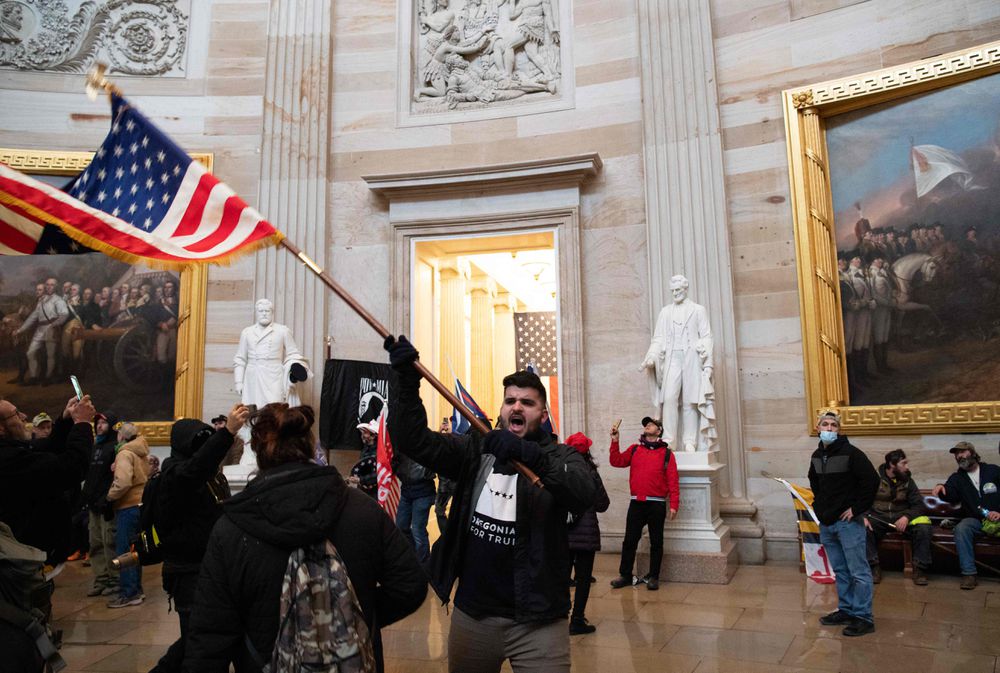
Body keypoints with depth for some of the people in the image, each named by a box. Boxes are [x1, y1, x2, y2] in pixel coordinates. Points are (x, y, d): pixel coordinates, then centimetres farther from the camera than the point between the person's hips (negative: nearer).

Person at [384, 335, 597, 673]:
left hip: (538, 620, -3)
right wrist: (408, 381, -20)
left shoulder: (560, 456, -2)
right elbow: (413, 440, -6)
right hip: (472, 613, 3)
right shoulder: (475, 450, 5)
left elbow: (584, 495, -24)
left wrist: (530, 455, -39)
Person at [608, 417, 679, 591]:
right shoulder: (634, 449, 10)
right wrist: (615, 441, -8)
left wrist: (674, 504, -10)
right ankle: (625, 575, 16)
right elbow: (616, 461, 0)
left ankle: (653, 577, 18)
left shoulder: (666, 453, 2)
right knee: (629, 540, 6)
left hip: (657, 504, -2)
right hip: (636, 503, 2)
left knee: (656, 542, 7)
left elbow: (673, 481, -3)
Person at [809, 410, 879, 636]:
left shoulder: (851, 453, -13)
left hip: (848, 522, -7)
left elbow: (872, 481, -19)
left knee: (858, 571, 0)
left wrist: (857, 509, -16)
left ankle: (863, 617, 8)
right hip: (826, 523, 7)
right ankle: (846, 610, 27)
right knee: (840, 571, 16)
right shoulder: (817, 456, 10)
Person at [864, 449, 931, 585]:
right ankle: (873, 567, -18)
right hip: (878, 517, -2)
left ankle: (920, 568, -10)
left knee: (923, 528, -26)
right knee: (863, 529, -32)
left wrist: (906, 517, -19)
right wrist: (863, 517, -19)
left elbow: (919, 505, 1)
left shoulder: (907, 480, 6)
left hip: (901, 517, 2)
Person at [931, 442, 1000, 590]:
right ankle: (969, 573, -27)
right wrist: (942, 488, -29)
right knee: (961, 528, -31)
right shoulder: (957, 478, 14)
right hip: (975, 521, 2)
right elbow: (950, 495, -5)